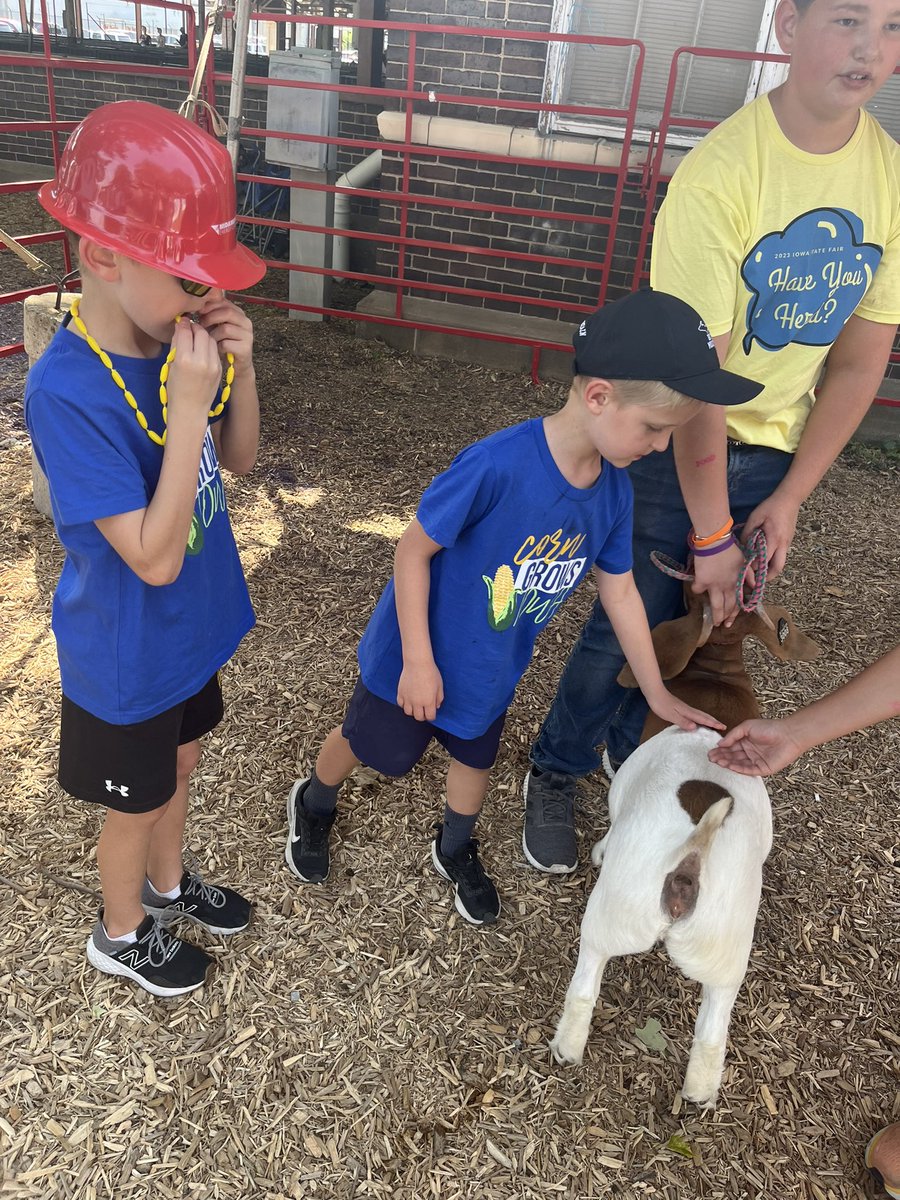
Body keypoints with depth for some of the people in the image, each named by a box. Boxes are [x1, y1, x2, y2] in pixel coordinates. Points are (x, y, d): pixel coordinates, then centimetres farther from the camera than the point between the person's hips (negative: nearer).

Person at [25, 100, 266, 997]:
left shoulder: (171, 340, -10)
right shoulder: (67, 392, -31)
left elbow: (239, 460, 2)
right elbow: (154, 556, -32)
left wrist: (239, 370, -16)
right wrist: (186, 406, -34)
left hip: (191, 629, 7)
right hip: (126, 657, -6)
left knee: (179, 763, 28)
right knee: (136, 805, 18)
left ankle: (167, 885, 56)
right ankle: (120, 934, 48)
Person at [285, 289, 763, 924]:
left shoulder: (615, 490, -13)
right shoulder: (498, 465, -36)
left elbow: (620, 591, 0)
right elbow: (413, 550, -26)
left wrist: (658, 693, 6)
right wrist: (418, 660, -21)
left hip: (493, 668, 5)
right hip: (421, 654, -5)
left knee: (475, 758, 26)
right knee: (369, 746, 19)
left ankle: (455, 851, 55)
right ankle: (314, 803, 52)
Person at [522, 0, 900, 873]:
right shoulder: (719, 175, -23)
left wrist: (790, 495, -4)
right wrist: (712, 535, -20)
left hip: (773, 447, 5)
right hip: (674, 442, -5)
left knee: (705, 623, 15)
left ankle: (630, 748, 42)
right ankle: (555, 775, 27)